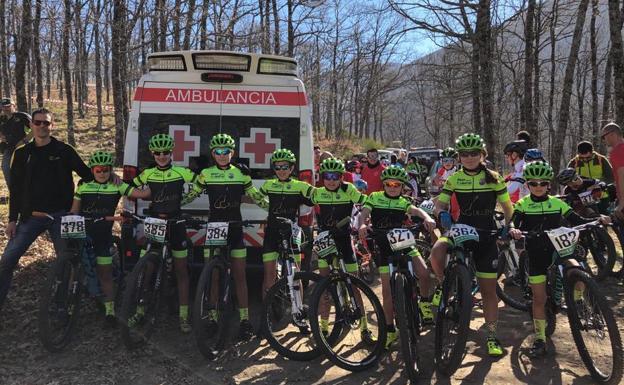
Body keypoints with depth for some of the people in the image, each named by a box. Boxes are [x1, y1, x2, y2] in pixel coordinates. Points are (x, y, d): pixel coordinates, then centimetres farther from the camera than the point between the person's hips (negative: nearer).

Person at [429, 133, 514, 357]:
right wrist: (443, 214, -23)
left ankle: (492, 336, 19)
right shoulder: (454, 178, 2)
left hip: (486, 237, 0)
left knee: (488, 289, 4)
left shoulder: (493, 178, 0)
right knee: (437, 252, -34)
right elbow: (440, 203, -1)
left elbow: (507, 207, 6)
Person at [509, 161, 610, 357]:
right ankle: (539, 339, 15)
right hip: (536, 254, -1)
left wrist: (598, 220, -14)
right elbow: (513, 222, -15)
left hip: (558, 250, 1)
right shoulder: (522, 205, -1)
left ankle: (576, 301, 3)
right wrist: (513, 230, -38)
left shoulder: (557, 203, 6)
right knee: (539, 298, 2)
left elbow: (577, 220, 3)